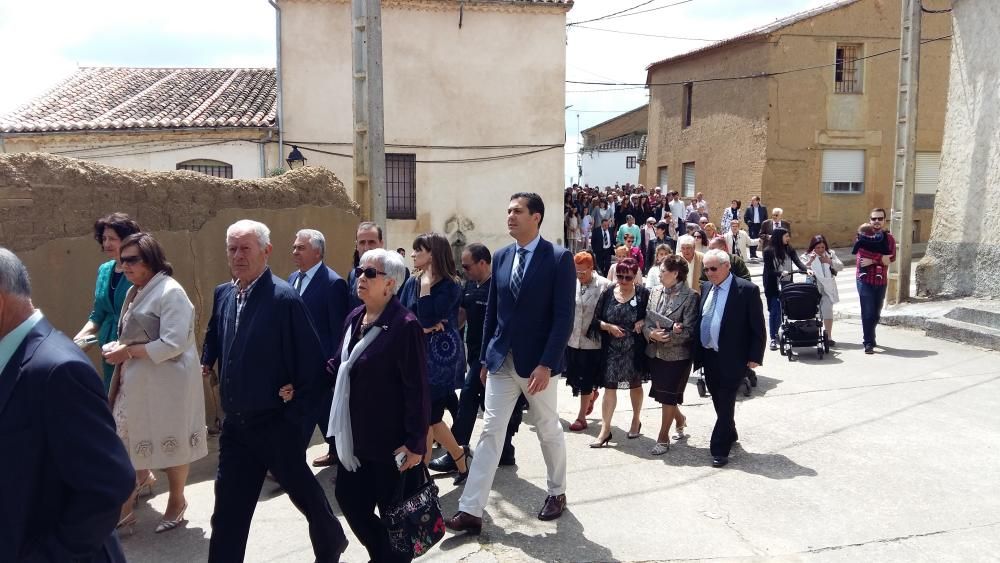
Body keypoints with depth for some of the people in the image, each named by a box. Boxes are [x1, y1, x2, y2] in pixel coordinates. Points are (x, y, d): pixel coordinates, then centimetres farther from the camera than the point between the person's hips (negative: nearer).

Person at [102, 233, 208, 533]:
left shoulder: (170, 292, -15)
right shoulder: (135, 292, 12)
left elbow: (173, 344, -22)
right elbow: (132, 337, 19)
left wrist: (128, 352, -18)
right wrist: (116, 348, -2)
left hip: (166, 382, -8)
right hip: (135, 381, 8)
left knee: (171, 441, 8)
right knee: (129, 441, 9)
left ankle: (177, 500, 28)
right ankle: (127, 506, 22)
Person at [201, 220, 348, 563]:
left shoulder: (284, 298, -17)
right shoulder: (223, 294, 4)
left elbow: (312, 362, -16)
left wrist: (295, 413, -14)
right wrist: (207, 364, 9)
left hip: (275, 423, -5)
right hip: (235, 423, 6)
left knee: (305, 494, 14)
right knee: (228, 509, 12)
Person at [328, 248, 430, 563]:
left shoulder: (405, 325, -18)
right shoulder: (354, 318, 7)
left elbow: (417, 389, -19)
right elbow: (338, 366, 13)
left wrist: (415, 442, -19)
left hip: (390, 439, -8)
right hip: (355, 435, 8)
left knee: (392, 510, 8)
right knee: (348, 497, 16)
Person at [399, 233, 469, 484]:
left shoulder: (450, 285, -11)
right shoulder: (413, 282, 7)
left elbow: (428, 318, -21)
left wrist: (426, 285, -19)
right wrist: (421, 328, -13)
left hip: (441, 356, -6)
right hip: (417, 354, 6)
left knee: (427, 416, 0)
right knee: (428, 416, 11)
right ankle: (460, 456, 32)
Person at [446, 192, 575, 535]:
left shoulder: (559, 259, -11)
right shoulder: (501, 257, 6)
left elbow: (564, 317, -15)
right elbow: (492, 311, 11)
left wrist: (546, 365, -20)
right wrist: (485, 357, 10)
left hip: (537, 362, -4)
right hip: (502, 361, 4)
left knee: (549, 431, 13)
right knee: (490, 432, 3)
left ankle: (557, 493, 35)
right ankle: (471, 510, 5)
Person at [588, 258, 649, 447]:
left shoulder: (643, 294, -7)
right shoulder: (608, 293, -2)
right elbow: (596, 319, 1)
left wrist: (643, 322, -17)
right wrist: (609, 326, -16)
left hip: (634, 350, 0)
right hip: (612, 350, 1)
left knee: (635, 385, 18)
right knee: (609, 387, -1)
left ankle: (636, 421, 38)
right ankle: (605, 429, 4)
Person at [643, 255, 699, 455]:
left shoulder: (690, 297, -13)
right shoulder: (655, 292, 4)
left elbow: (688, 331, -15)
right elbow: (646, 320, 2)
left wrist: (665, 337, -21)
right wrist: (652, 334, -18)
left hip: (676, 355, -6)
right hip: (655, 353, 6)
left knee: (668, 397, 3)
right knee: (663, 394, 17)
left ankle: (663, 438, 18)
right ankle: (680, 419, 44)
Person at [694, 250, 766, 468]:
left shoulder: (747, 290, -10)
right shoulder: (706, 287, 8)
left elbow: (757, 327, -9)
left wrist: (755, 357, -12)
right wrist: (697, 352, 7)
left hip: (732, 359, -6)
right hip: (708, 356, 6)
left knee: (725, 403, -2)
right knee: (718, 401, 17)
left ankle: (720, 449, 6)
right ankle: (730, 435, 37)